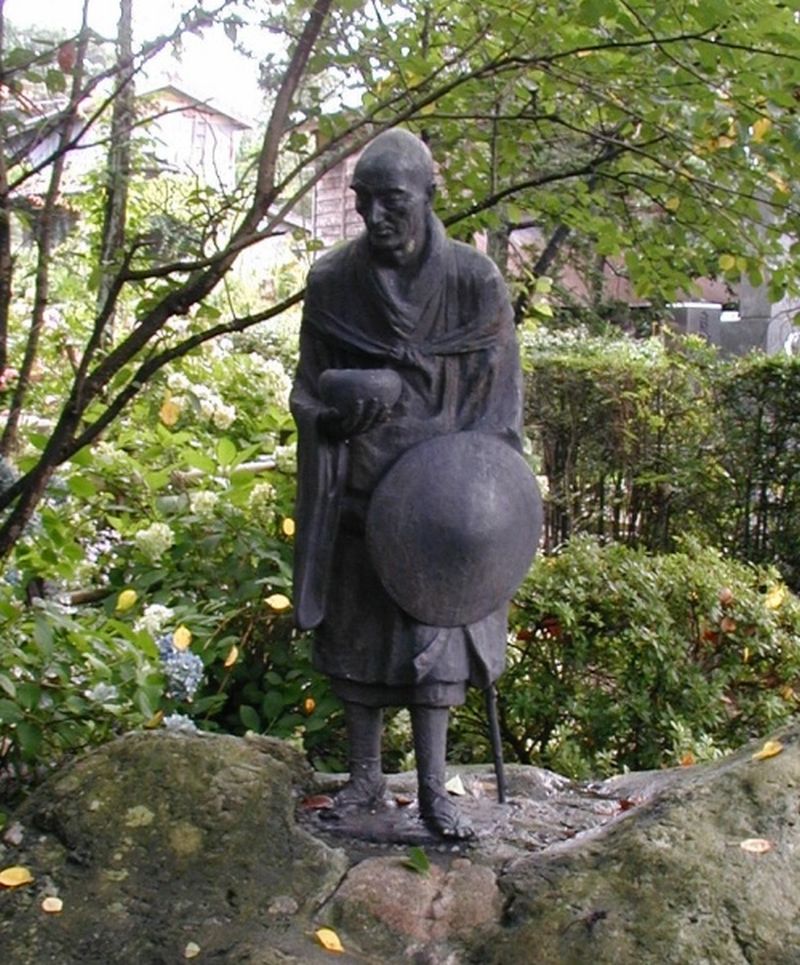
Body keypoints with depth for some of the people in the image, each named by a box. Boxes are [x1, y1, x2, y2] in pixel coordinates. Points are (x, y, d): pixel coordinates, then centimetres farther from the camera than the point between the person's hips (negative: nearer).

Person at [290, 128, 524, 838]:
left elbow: (500, 402, -3)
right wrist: (334, 418, -22)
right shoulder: (332, 282, -4)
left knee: (433, 626, -2)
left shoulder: (474, 281, -8)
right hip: (357, 491, 2)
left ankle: (433, 790, 8)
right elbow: (308, 391, 1)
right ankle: (366, 775, 21)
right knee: (356, 625, 7)